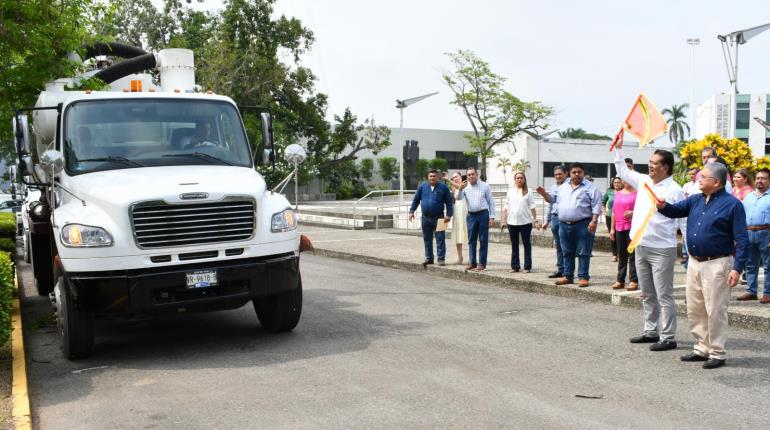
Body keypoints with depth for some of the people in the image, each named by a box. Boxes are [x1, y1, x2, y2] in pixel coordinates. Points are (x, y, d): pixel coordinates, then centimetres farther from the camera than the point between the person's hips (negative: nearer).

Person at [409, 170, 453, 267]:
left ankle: (441, 259, 0)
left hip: (438, 218, -3)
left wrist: (448, 215, -9)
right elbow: (416, 200, 10)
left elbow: (449, 202, -2)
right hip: (425, 218, 3)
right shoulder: (422, 186, 6)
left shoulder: (443, 188, -1)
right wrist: (411, 211, 5)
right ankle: (429, 258, 19)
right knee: (427, 239, 10)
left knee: (440, 239, -4)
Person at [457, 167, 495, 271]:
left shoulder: (484, 186, 2)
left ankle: (482, 263, 6)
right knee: (471, 240, 7)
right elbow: (459, 198, -8)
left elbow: (491, 202, 2)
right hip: (471, 215, 3)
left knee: (483, 240, 0)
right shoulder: (465, 187, 6)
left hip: (483, 214, -2)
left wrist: (492, 216, -4)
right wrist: (461, 189, -26)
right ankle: (472, 262, 15)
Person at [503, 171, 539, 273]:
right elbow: (506, 207, 10)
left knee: (527, 244, 2)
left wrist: (535, 220, -4)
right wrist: (504, 219, 6)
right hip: (512, 222, 3)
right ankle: (515, 266, 16)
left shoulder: (528, 192, 2)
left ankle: (527, 267, 7)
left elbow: (532, 207, 0)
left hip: (525, 222, -3)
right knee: (514, 245, 9)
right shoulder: (510, 191, 9)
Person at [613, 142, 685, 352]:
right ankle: (651, 331, 28)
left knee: (664, 296, -3)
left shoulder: (674, 190, -12)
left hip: (661, 250, -8)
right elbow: (623, 172, 26)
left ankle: (668, 338, 3)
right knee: (647, 294, 17)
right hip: (641, 248, 8)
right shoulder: (644, 181, 9)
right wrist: (618, 149, 20)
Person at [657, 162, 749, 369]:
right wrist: (662, 206, -12)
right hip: (694, 262, 7)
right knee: (694, 309, 14)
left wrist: (737, 268, -18)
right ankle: (702, 348, 26)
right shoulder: (696, 200, 10)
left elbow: (742, 240, -12)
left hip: (716, 264, -7)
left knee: (715, 311, -2)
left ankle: (717, 354, 9)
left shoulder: (732, 204, -10)